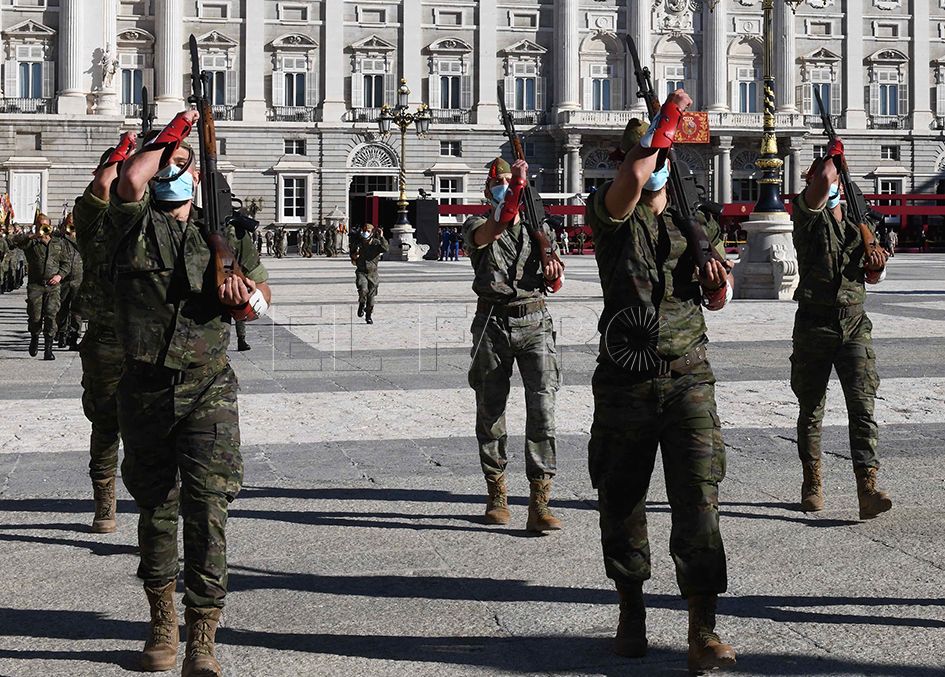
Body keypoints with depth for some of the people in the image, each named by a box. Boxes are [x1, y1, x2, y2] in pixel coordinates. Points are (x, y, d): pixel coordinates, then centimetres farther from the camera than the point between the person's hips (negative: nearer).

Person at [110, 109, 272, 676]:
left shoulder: (225, 234, 15)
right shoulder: (136, 223, 9)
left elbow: (260, 301, 13)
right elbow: (129, 180, -12)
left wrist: (246, 294, -11)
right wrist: (171, 133, 2)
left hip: (209, 387, 0)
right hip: (145, 387, 1)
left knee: (208, 507, -11)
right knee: (155, 506, 10)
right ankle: (163, 621, 26)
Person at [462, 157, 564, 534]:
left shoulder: (537, 226, 16)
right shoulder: (476, 226, 5)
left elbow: (553, 281, 20)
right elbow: (491, 231, -21)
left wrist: (553, 270, -4)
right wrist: (517, 184, -30)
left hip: (534, 322, 1)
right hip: (492, 323, -1)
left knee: (542, 406, -13)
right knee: (490, 411, 6)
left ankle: (539, 503, -14)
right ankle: (496, 494, 21)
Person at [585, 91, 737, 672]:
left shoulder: (699, 223, 14)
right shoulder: (612, 216, 3)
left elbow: (717, 302, 20)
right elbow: (635, 178, -19)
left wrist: (719, 281, -3)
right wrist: (670, 113, -9)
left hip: (688, 379, 1)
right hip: (624, 383, -1)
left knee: (698, 499, -9)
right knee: (621, 503, 8)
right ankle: (631, 612, 25)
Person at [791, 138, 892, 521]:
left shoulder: (860, 223, 15)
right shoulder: (807, 214, 1)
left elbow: (872, 278, 22)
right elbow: (823, 180, -21)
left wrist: (877, 262, 0)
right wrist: (833, 153, -3)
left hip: (854, 323, 2)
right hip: (814, 322, -2)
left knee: (862, 406, -11)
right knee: (811, 410, 9)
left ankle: (867, 489, -19)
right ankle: (812, 482, 23)